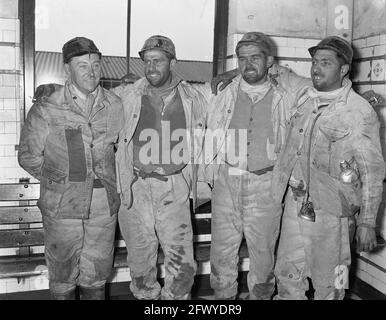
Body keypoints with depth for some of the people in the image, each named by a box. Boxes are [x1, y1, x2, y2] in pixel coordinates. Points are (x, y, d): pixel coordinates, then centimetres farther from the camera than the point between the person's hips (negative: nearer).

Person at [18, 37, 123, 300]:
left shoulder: (114, 106, 1)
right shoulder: (46, 109, -7)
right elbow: (29, 157, 1)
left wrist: (103, 178, 10)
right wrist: (57, 180, 5)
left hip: (105, 205, 2)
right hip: (62, 206, -2)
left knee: (96, 276, 15)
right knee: (63, 273, 12)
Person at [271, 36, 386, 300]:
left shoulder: (360, 112, -12)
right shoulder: (303, 99, 5)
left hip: (331, 211, -5)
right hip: (294, 203, 6)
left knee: (328, 284, 10)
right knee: (287, 275, 15)